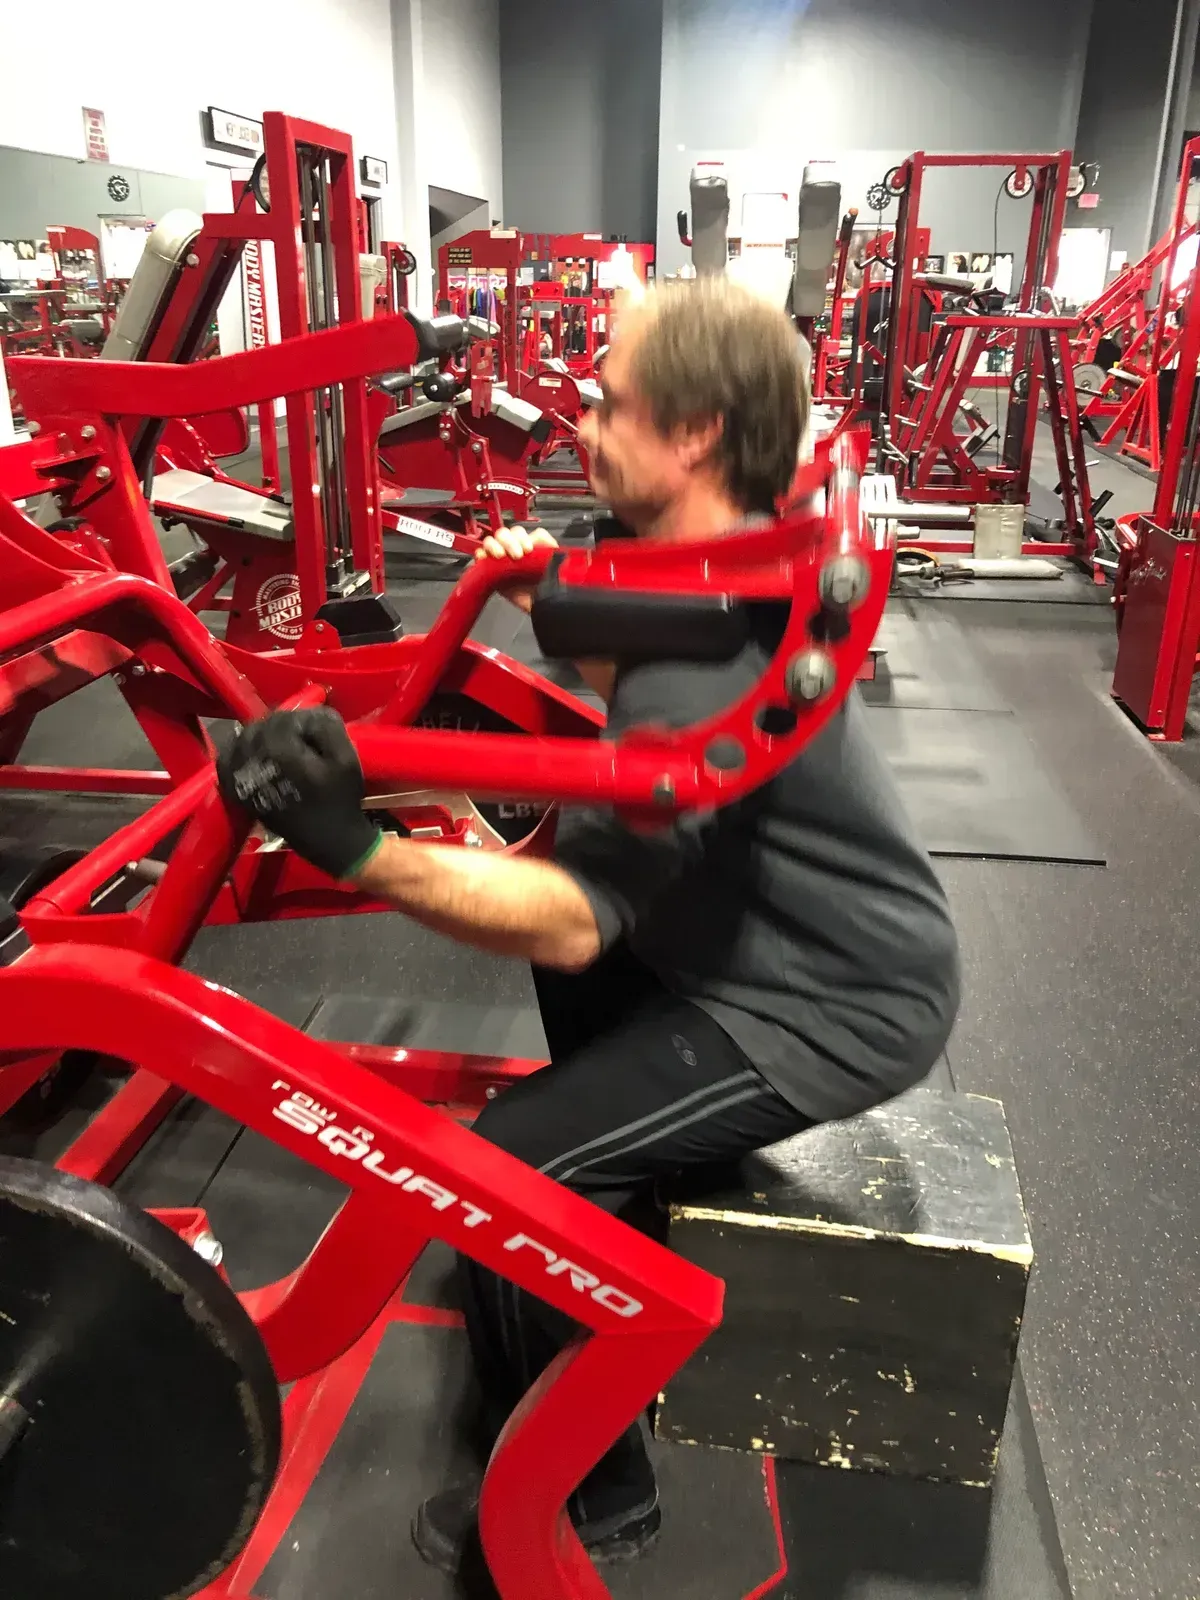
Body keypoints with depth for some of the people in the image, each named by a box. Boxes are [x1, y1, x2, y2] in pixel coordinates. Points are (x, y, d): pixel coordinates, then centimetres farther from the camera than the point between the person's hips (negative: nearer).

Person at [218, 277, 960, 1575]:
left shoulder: (707, 654, -30)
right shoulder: (727, 568, 2)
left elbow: (573, 921, -33)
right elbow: (636, 697, 21)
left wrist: (357, 851, -40)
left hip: (839, 1006, -10)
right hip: (815, 938, 10)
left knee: (504, 1172, -15)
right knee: (562, 884, 27)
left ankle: (583, 1502, 12)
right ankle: (624, 1190, 42)